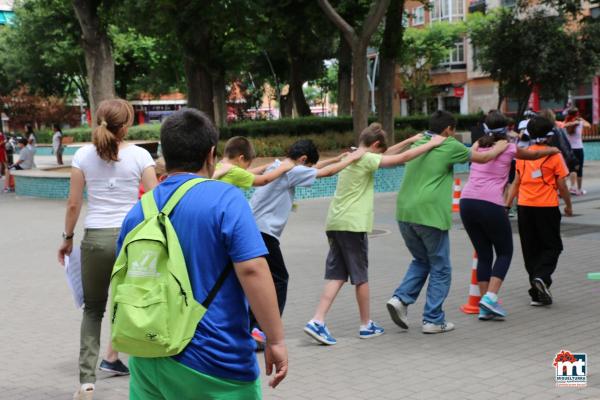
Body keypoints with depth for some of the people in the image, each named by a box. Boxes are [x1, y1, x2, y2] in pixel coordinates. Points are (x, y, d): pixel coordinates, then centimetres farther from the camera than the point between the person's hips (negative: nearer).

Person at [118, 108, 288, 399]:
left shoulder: (138, 211, 5)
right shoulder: (225, 198, -12)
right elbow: (252, 270, -20)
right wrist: (275, 340, -14)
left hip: (149, 362, 5)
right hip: (213, 367, -5)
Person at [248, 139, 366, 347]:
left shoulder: (276, 166, 17)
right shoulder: (291, 171, -10)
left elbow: (313, 168, 31)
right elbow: (327, 172, -4)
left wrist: (337, 158, 33)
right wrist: (352, 158, 10)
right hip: (263, 232, -9)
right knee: (278, 279, 1)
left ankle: (252, 331, 14)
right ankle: (264, 330, -3)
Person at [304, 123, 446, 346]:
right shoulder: (366, 159, -8)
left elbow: (386, 155, 29)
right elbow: (403, 158, -11)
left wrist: (410, 140, 30)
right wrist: (431, 144, -1)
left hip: (334, 223, 8)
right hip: (352, 224, -8)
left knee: (336, 275, 6)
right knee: (360, 276, 5)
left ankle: (317, 321, -5)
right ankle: (366, 325, 16)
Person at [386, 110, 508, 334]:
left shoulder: (418, 143, 17)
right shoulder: (450, 146, -2)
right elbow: (483, 158, 8)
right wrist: (499, 148, 29)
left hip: (404, 213, 6)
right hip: (430, 215, -6)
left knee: (421, 261, 24)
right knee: (440, 269, 8)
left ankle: (401, 299, 5)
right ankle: (433, 320, 9)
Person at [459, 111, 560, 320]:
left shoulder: (478, 146, 14)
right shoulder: (510, 149, 7)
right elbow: (534, 155, 26)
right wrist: (552, 150, 47)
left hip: (467, 201, 4)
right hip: (491, 204, -4)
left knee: (483, 254, 14)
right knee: (505, 252, 12)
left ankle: (485, 307, 11)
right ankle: (490, 297, -6)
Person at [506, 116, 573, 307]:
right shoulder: (554, 155, -6)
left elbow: (516, 182, 10)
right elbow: (562, 185, -5)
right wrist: (568, 205, 9)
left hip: (525, 207, 4)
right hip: (547, 207, -4)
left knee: (530, 249, 10)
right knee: (552, 247, 9)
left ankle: (537, 293, 11)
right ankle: (542, 278, -16)